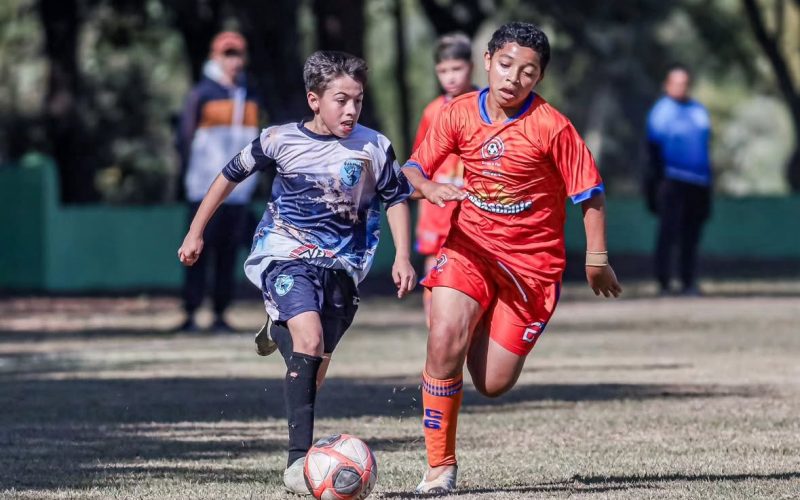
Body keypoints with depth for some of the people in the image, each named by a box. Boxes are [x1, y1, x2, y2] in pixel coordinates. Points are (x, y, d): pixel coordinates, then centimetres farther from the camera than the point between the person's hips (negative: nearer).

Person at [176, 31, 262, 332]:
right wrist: (189, 178, -8)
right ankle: (190, 315, -6)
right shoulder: (202, 93, -3)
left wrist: (252, 181, 15)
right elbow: (185, 137, -3)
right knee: (200, 250, -7)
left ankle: (220, 315, 8)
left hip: (239, 190, 5)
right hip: (206, 190, -5)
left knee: (229, 251, 5)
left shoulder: (248, 95, 15)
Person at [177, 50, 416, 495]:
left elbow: (396, 199, 11)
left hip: (341, 267, 3)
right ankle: (299, 458, -30)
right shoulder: (281, 140, -5)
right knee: (310, 338, -29)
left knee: (314, 372, 11)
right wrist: (196, 233, 14)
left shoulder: (375, 147, -3)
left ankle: (280, 332, 50)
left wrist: (403, 258, 0)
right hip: (287, 256, -3)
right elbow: (231, 176, 9)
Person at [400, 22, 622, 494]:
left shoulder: (552, 127, -14)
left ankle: (480, 332, 37)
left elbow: (591, 194, -7)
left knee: (493, 384, -2)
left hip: (531, 261, -2)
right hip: (469, 247, 2)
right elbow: (413, 169, 2)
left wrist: (597, 259, -7)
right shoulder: (459, 114, -4)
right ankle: (441, 465, -10)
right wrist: (431, 188, -21)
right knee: (444, 340, -23)